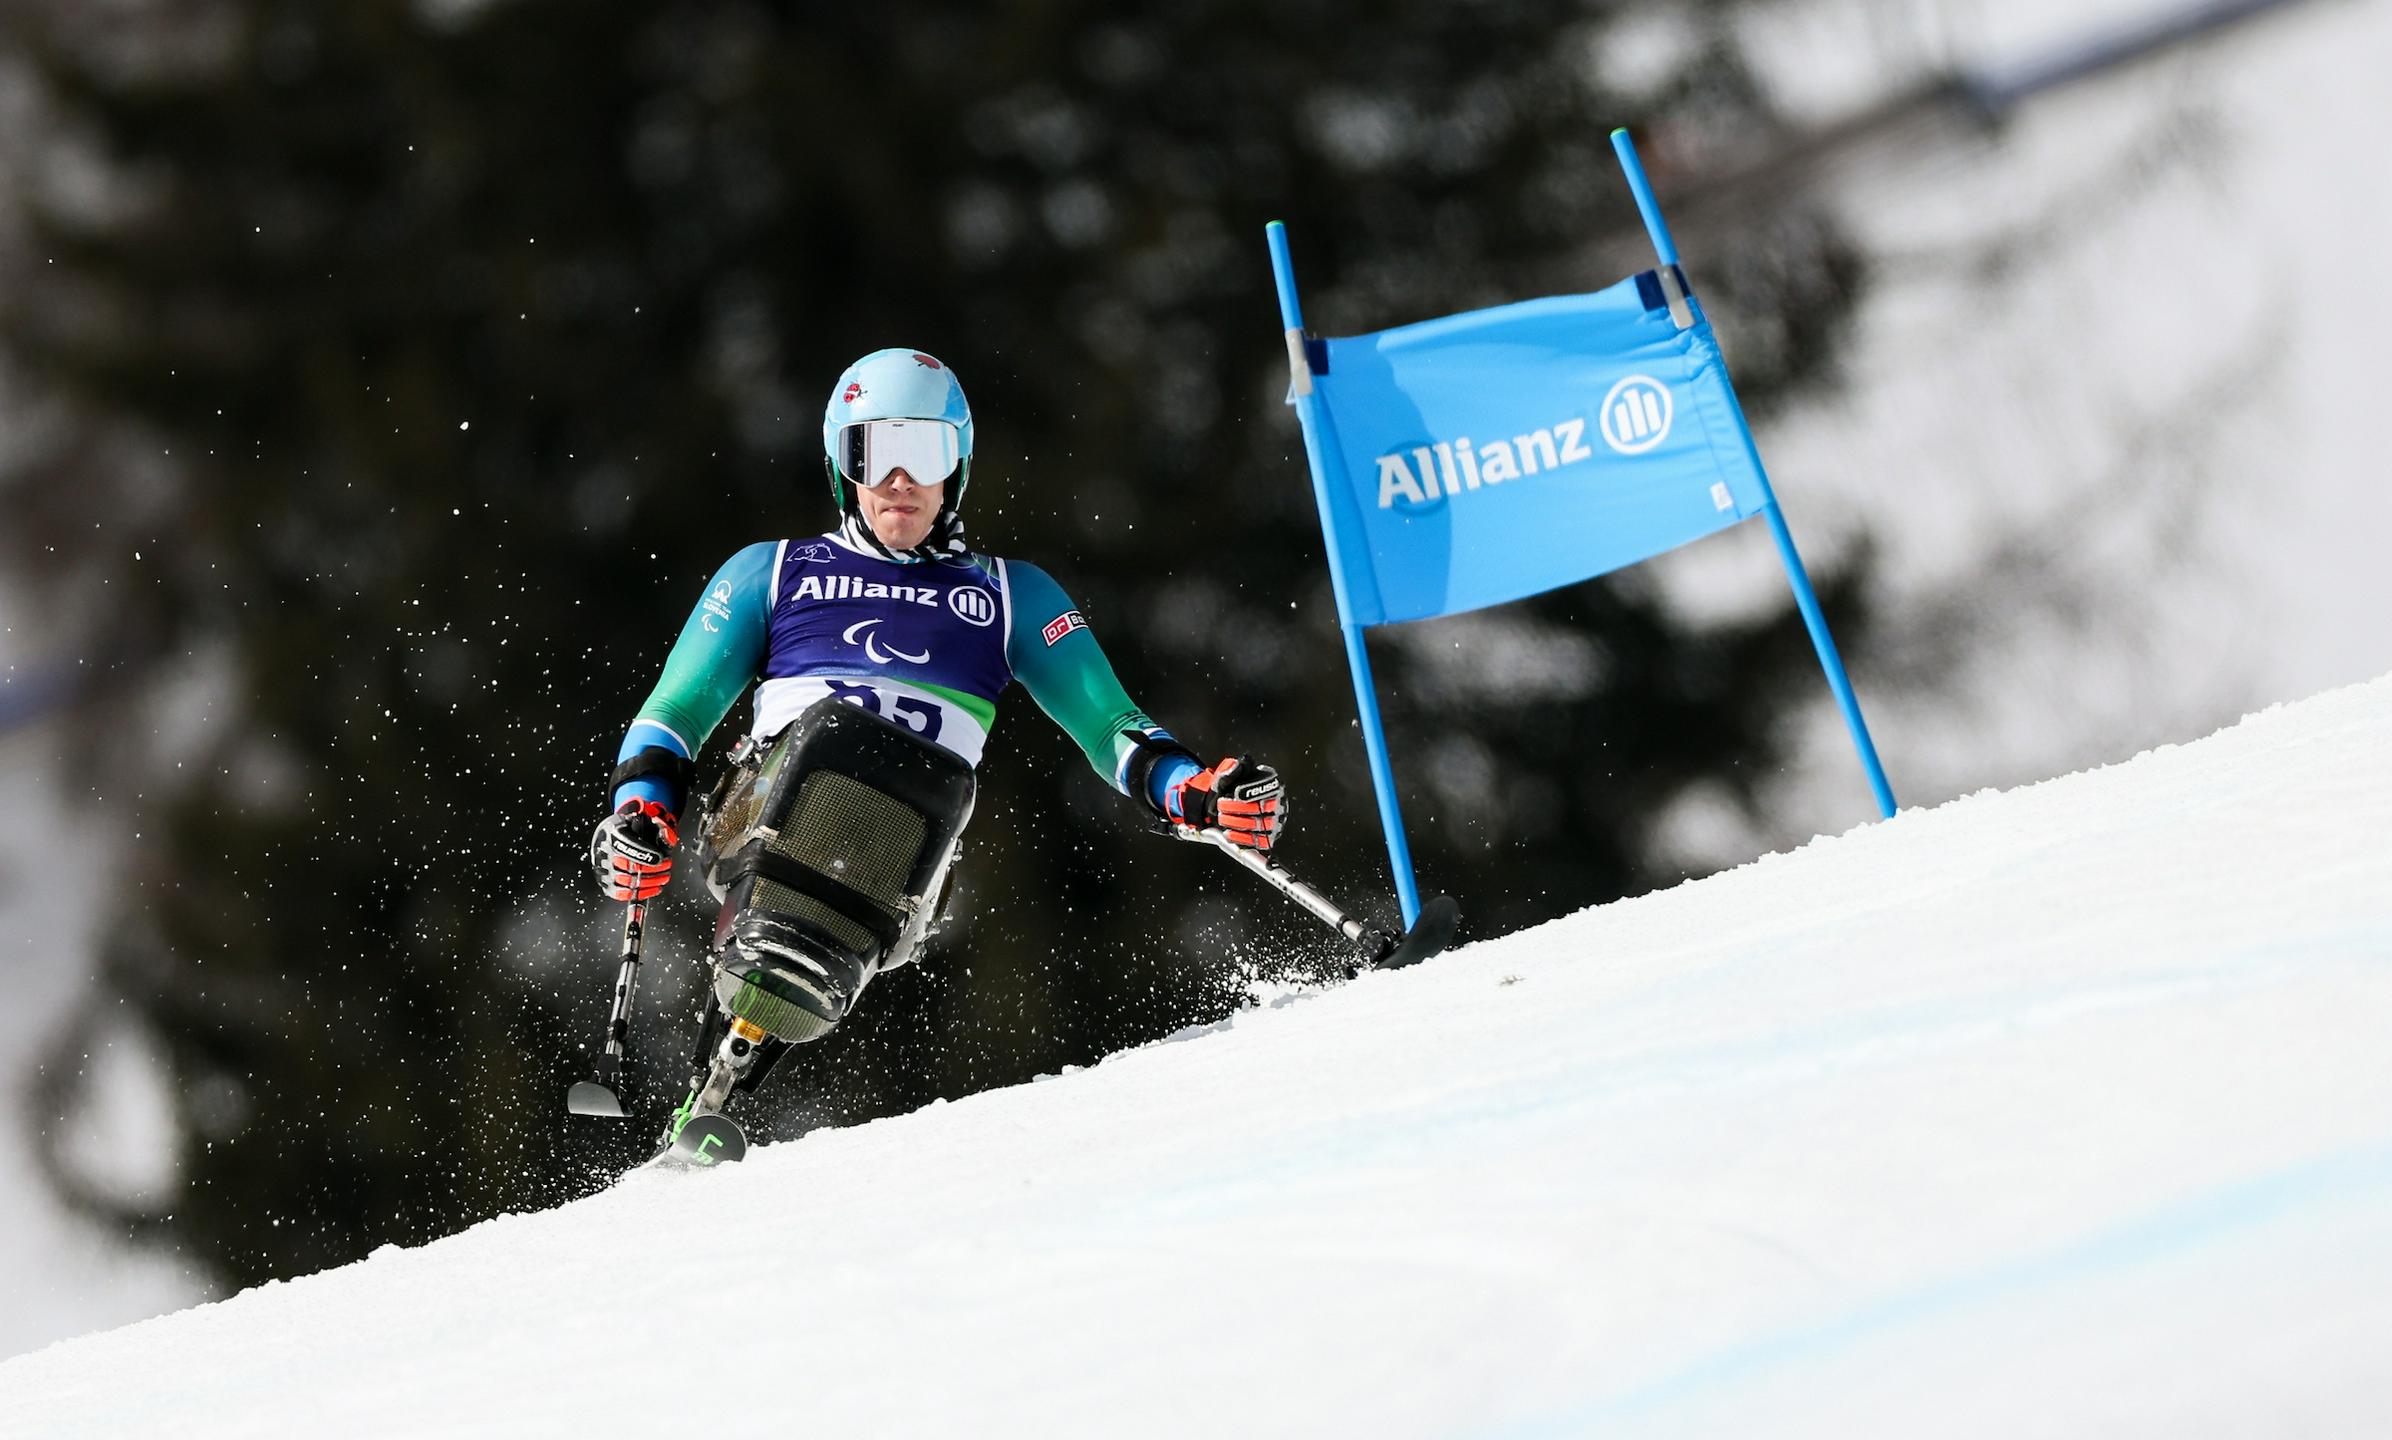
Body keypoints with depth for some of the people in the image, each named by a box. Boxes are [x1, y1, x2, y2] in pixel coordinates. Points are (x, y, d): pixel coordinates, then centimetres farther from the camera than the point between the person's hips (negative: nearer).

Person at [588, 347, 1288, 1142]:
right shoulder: (771, 573, 26)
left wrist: (1198, 792, 3)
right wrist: (638, 805, 2)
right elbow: (673, 712, 22)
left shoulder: (1013, 596, 28)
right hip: (765, 811, 0)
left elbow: (1110, 727, 22)